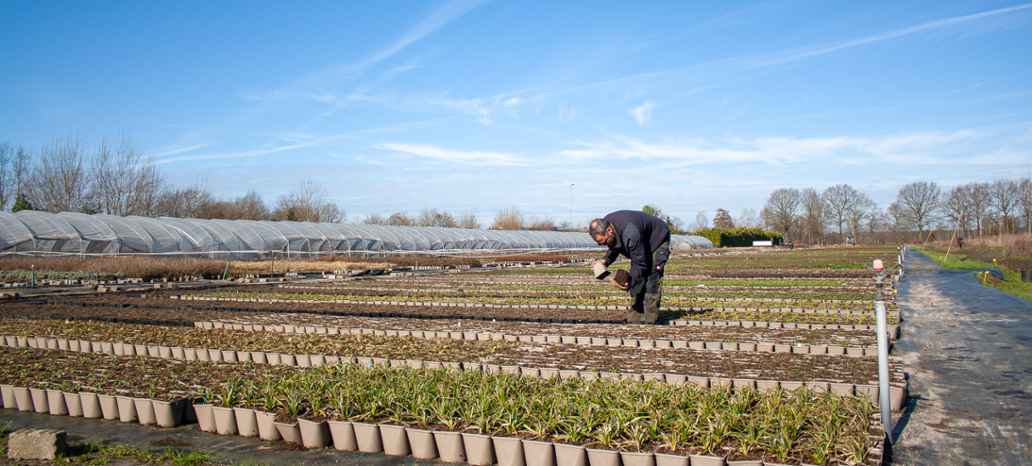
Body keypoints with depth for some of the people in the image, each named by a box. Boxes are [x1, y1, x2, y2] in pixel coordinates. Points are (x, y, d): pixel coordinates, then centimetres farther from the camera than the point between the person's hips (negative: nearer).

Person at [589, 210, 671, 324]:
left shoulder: (630, 235, -43)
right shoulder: (605, 225, -17)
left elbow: (640, 264, -34)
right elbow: (614, 248, 2)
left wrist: (629, 284, -30)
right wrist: (605, 261, -16)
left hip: (658, 240, -8)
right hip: (641, 245, 8)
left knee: (651, 277, -16)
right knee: (637, 279, 0)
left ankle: (649, 319, -13)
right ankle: (636, 314, 2)